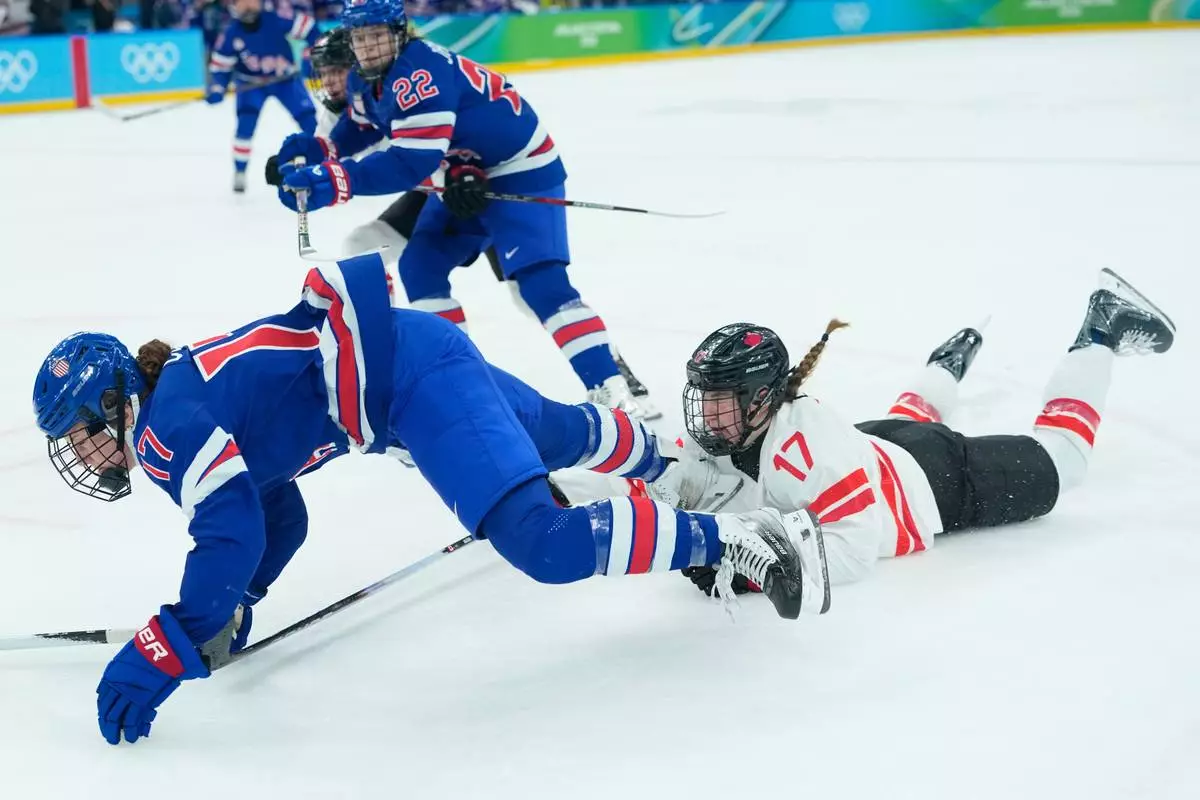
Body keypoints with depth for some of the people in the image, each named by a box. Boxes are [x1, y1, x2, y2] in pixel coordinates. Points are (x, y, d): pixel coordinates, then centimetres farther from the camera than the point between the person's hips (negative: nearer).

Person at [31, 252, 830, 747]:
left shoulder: (168, 423, -12)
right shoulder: (182, 397, 15)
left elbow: (233, 538, -25)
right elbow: (278, 520, 21)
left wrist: (168, 649, -25)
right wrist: (230, 611, 15)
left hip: (409, 372, -10)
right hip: (418, 363, 10)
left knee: (546, 543, -23)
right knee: (557, 435, 35)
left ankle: (738, 539, -15)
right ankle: (662, 461, 63)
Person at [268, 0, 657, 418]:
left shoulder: (419, 74, -30)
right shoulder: (367, 78, 0)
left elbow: (413, 162, -38)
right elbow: (361, 125, 18)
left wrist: (336, 181, -44)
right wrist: (319, 149, -2)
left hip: (522, 171, -10)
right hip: (465, 178, 10)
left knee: (540, 281, -22)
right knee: (419, 266, 8)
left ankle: (609, 388, -25)